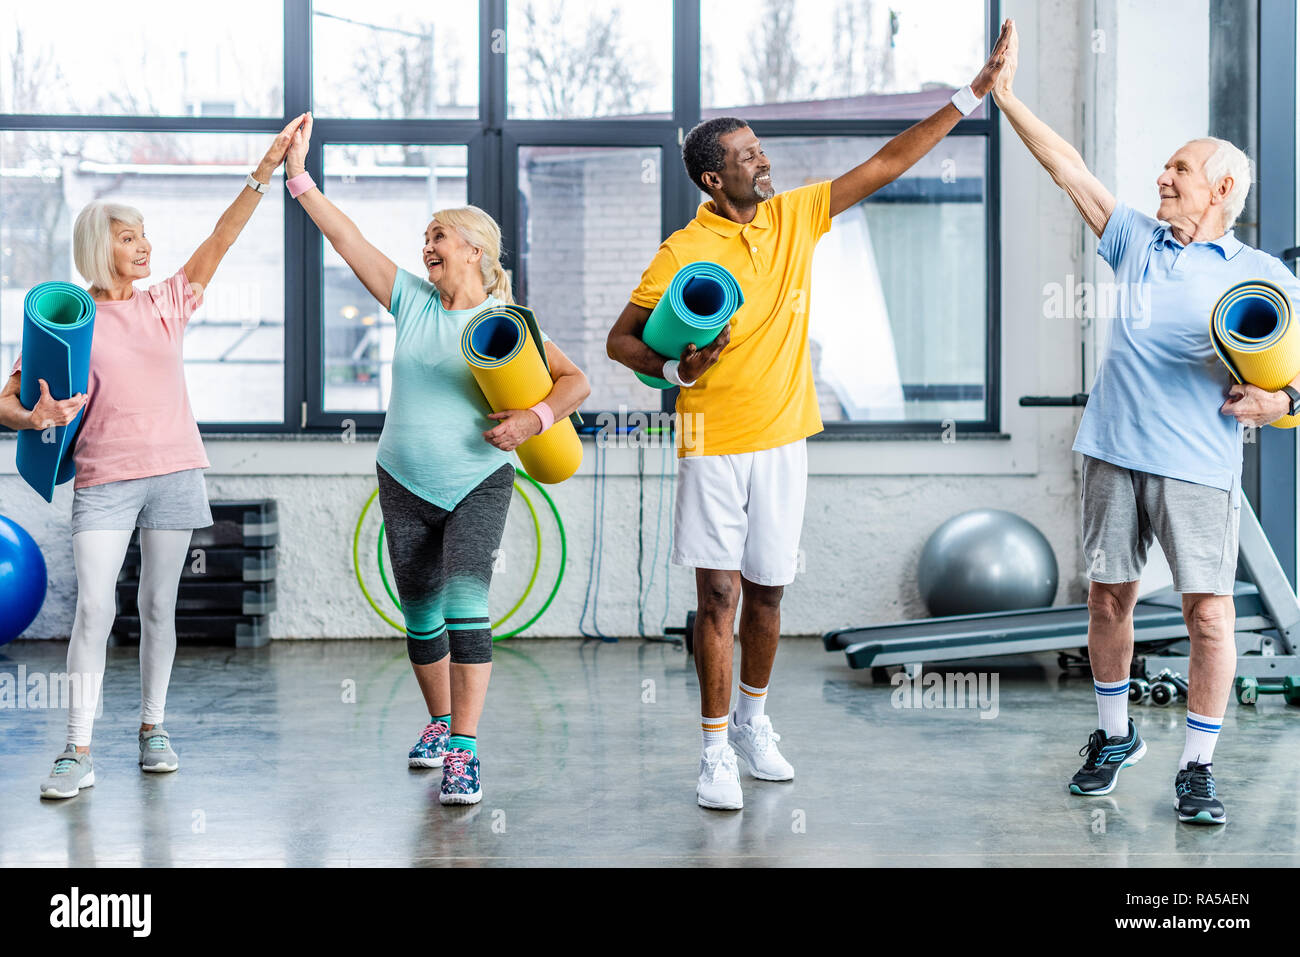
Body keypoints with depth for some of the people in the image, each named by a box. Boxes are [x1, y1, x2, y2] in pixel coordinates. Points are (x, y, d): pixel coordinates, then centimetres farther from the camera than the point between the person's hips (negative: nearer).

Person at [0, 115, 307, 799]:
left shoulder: (167, 303, 8)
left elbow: (221, 238, 4)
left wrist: (266, 169, -3)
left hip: (174, 472, 3)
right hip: (103, 480, -3)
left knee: (158, 606, 8)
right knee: (94, 608, -11)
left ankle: (153, 727, 20)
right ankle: (78, 752, -10)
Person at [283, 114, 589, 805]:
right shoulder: (412, 300, 3)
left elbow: (575, 381, -7)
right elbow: (347, 239, -2)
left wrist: (535, 418, -24)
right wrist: (299, 179, -7)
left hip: (477, 483, -4)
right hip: (405, 484, 4)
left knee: (465, 606, -19)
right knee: (420, 616, 12)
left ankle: (464, 752, -19)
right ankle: (440, 722, 34)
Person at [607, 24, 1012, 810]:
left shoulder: (796, 216, 3)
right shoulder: (683, 254, -10)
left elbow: (885, 166, 4)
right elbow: (621, 341, -3)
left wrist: (971, 98, 1)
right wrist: (676, 367, -22)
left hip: (783, 440, 4)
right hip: (715, 444, -4)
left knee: (767, 592, 13)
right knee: (719, 595, -3)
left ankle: (754, 719, 32)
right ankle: (717, 748, 7)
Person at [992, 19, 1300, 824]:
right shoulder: (1137, 238, 12)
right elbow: (1070, 169, 12)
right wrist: (1005, 96, 10)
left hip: (1200, 465, -3)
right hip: (1115, 452, 4)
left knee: (1210, 613, -7)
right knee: (1109, 598, 10)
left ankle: (1199, 767, 4)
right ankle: (1115, 736, 28)